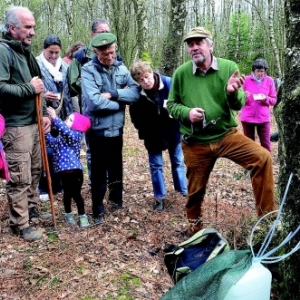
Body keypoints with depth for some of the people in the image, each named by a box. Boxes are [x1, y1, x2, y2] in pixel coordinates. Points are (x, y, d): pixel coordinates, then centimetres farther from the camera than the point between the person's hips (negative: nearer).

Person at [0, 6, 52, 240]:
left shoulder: (26, 51, 15)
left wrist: (45, 114, 12)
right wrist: (29, 88, -17)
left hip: (34, 123, 9)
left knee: (35, 171, 18)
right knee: (20, 178, -2)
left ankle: (32, 210, 34)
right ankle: (20, 225, 10)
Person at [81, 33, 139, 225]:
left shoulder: (122, 68, 3)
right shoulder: (88, 70, -12)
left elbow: (136, 92, -8)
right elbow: (95, 101, -24)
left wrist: (113, 94, -21)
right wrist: (122, 99, -11)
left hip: (117, 128, 4)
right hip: (98, 129, -4)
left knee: (116, 166, 19)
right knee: (99, 170, 6)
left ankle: (116, 198, 39)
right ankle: (98, 210, 21)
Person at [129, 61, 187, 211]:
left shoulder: (169, 83, -20)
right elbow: (135, 118, -3)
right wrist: (145, 134, -5)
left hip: (172, 131, 0)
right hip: (153, 135, 1)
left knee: (178, 162, 15)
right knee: (156, 165, 8)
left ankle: (185, 191, 30)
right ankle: (159, 197, 22)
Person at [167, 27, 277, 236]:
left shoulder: (229, 67, -4)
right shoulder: (181, 73, -3)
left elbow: (238, 105, -4)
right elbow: (171, 105, 5)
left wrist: (232, 92, -27)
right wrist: (187, 112, -17)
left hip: (226, 135, 0)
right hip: (195, 143, 0)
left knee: (262, 157, -22)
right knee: (196, 190, 11)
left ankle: (267, 215, -7)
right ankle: (195, 229, 40)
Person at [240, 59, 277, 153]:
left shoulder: (269, 81, 2)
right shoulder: (246, 80, -1)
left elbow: (274, 100, 4)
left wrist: (266, 99, -16)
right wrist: (244, 97, -21)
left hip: (263, 118, 0)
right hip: (248, 117, 0)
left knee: (266, 144, 2)